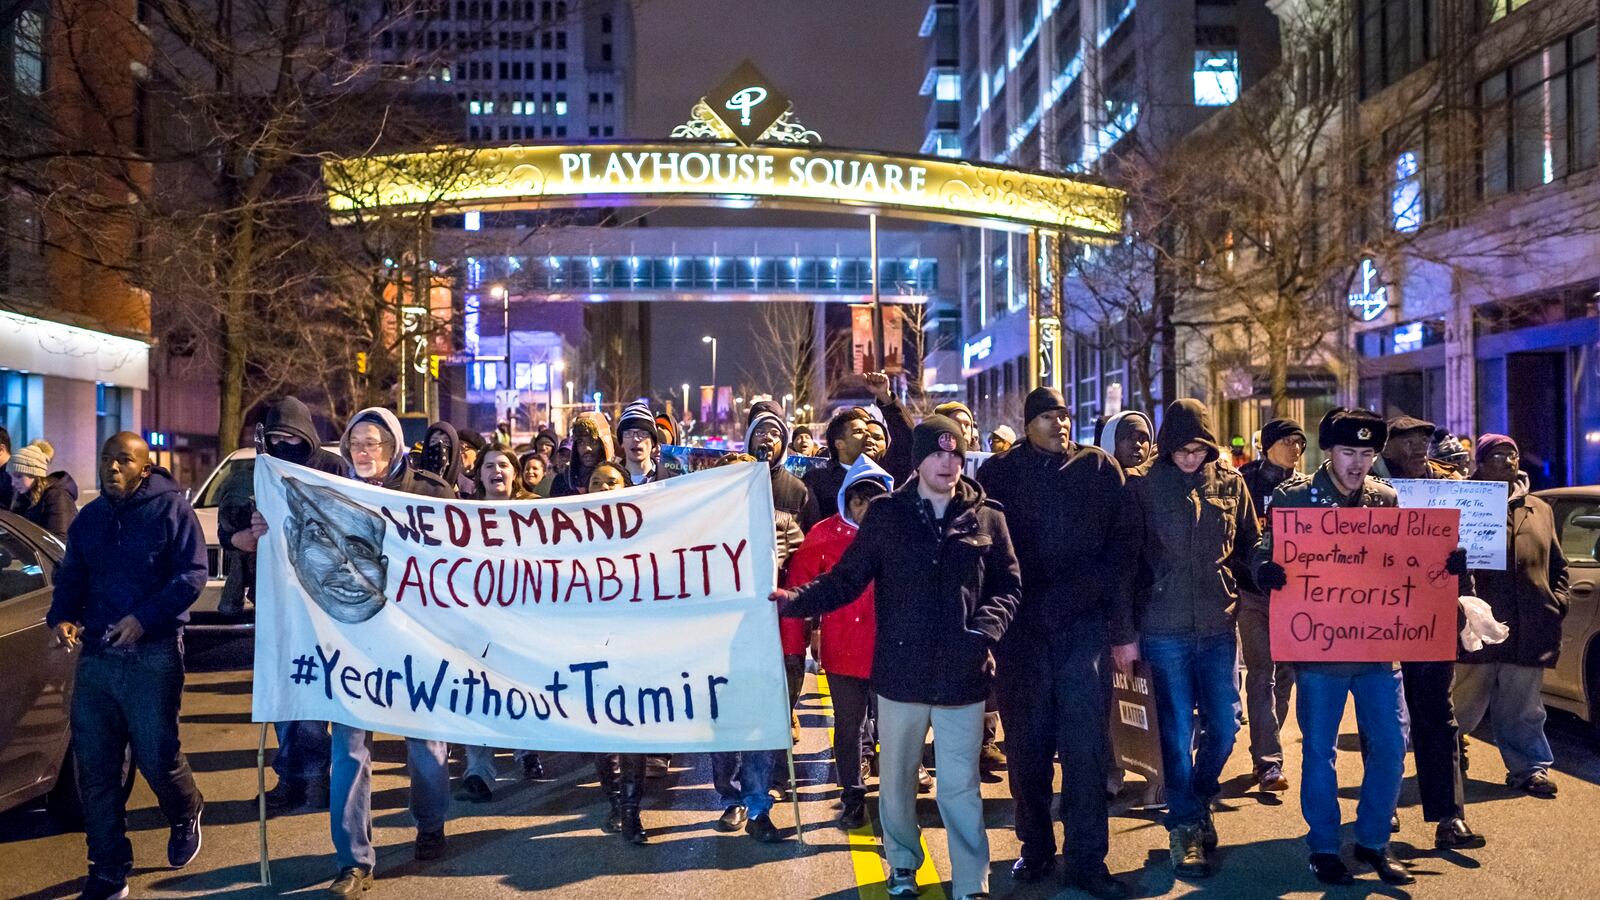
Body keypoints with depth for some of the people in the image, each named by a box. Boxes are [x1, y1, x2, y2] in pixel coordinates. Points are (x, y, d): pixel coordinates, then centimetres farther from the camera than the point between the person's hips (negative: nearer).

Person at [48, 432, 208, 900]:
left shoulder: (170, 509, -3)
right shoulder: (88, 518, 14)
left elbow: (192, 574, -9)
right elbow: (71, 578, 17)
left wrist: (144, 618, -19)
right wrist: (61, 617, -3)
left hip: (153, 655, -5)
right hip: (96, 655, 5)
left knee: (157, 756, -2)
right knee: (94, 766, 4)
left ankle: (186, 814, 32)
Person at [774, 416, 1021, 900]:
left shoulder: (986, 517, 1)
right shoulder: (886, 514, 0)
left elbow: (1008, 586, 6)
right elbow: (846, 578, -2)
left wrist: (987, 628, -12)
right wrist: (795, 600, -18)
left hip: (963, 673, -1)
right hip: (900, 669, 1)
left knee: (960, 786, 5)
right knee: (896, 777, 15)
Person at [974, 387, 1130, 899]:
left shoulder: (1098, 469, 4)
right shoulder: (999, 474, 4)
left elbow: (1118, 547, 1)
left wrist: (1121, 626, -3)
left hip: (1084, 626, 0)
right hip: (1019, 629, 1)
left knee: (1086, 746, 2)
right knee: (1026, 746, 10)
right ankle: (1035, 847, 26)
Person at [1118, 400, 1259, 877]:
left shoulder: (1230, 484, 4)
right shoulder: (1144, 488, -3)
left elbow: (1252, 547, 11)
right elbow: (1126, 560, -3)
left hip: (1218, 626, 3)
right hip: (1164, 628, -2)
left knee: (1224, 725, 7)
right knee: (1178, 732, 3)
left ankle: (1200, 800, 34)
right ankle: (1185, 827, 18)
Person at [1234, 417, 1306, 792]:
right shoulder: (1244, 481, 0)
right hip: (1254, 591, -4)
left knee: (1285, 673, 10)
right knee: (1261, 675, -6)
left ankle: (1263, 754, 25)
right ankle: (1269, 761, -6)